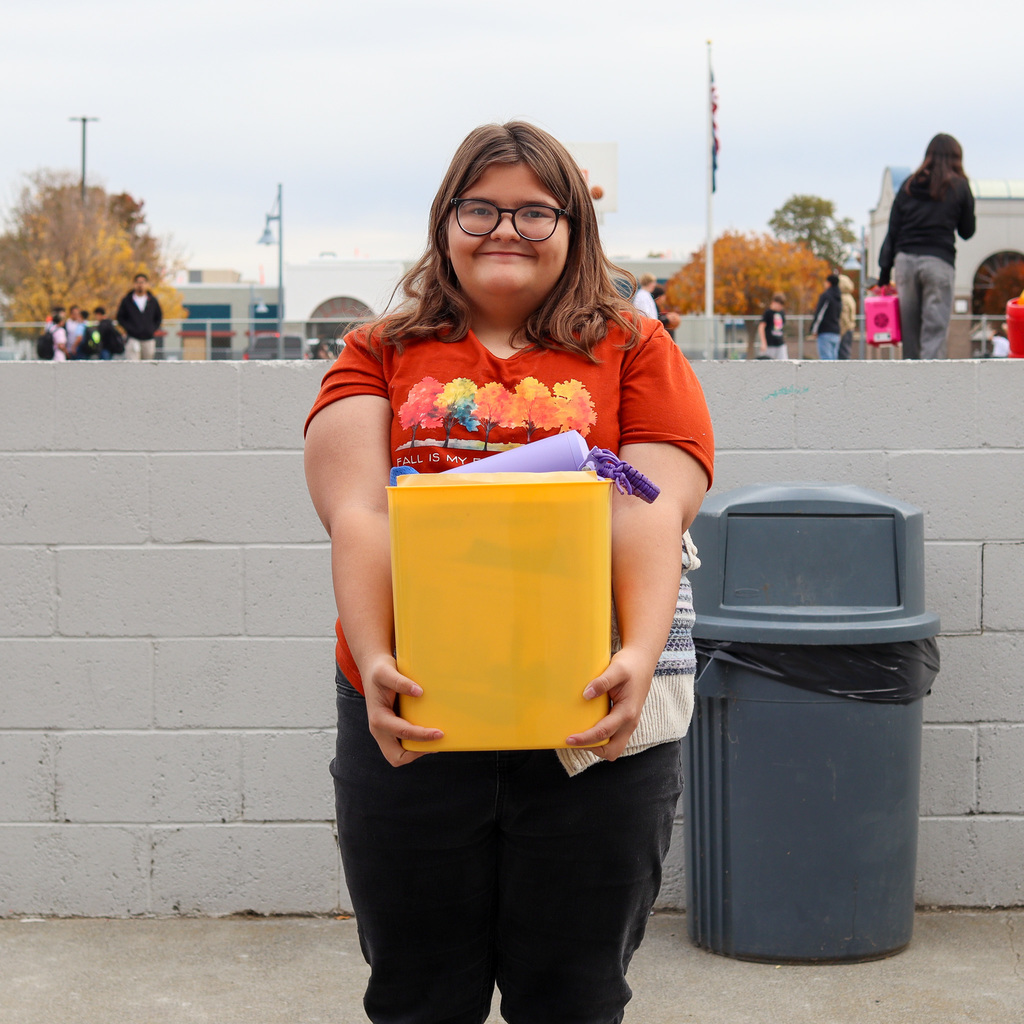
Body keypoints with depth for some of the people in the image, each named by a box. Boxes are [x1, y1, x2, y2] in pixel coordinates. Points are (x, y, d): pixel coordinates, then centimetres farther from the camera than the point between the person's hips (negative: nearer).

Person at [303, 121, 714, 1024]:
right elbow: (359, 514, -5)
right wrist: (374, 660, -22)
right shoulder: (380, 355, 9)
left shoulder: (635, 352, 7)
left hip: (591, 731, 0)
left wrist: (640, 657, -24)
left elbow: (651, 512, -7)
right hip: (408, 729, 1)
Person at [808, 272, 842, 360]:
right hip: (836, 333, 8)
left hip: (825, 333, -8)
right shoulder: (839, 298, 15)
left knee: (825, 357, -11)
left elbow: (819, 315, -13)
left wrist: (813, 331, -11)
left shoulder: (825, 296, -9)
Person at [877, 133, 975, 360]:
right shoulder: (959, 186, 5)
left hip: (905, 259, 3)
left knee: (908, 331, 9)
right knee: (935, 329, -6)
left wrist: (884, 272, 8)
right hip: (938, 261, -3)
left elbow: (892, 231, 8)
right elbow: (967, 231, 11)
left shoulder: (909, 185, 13)